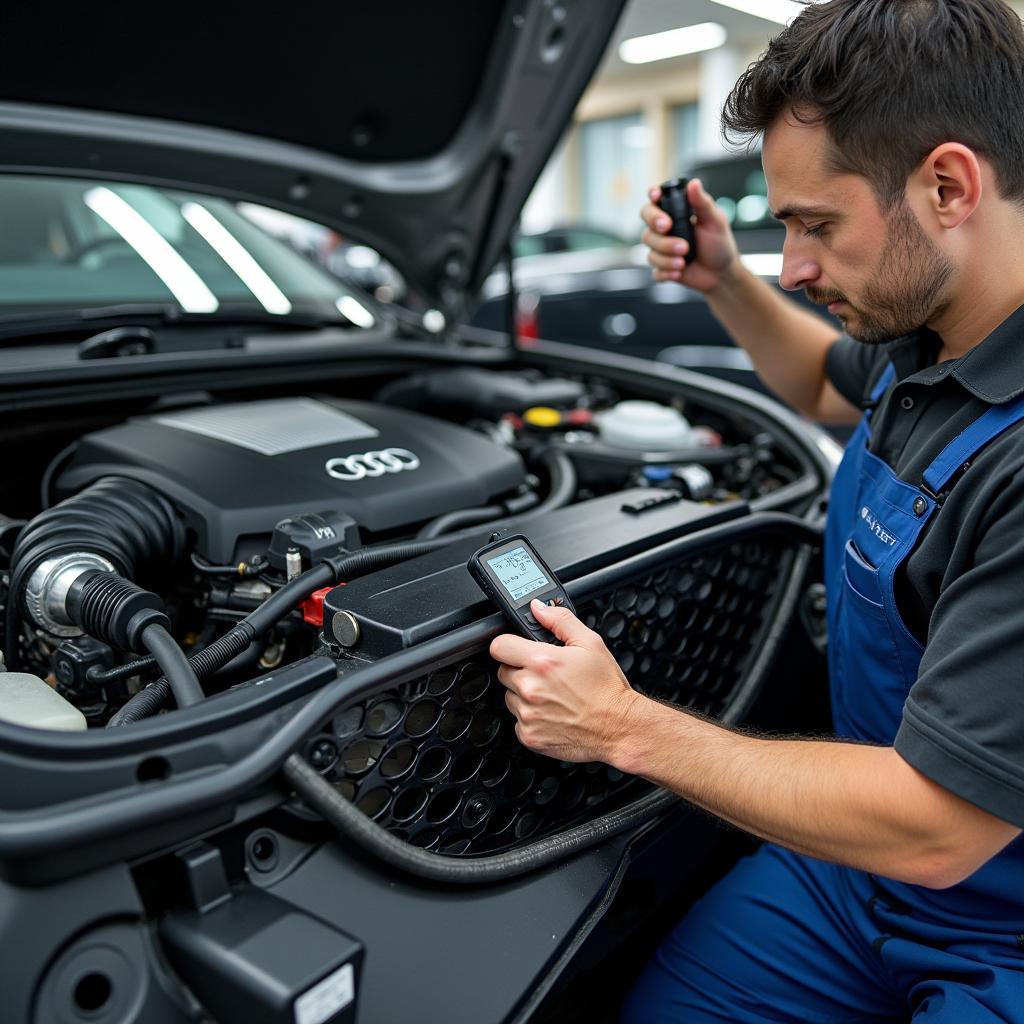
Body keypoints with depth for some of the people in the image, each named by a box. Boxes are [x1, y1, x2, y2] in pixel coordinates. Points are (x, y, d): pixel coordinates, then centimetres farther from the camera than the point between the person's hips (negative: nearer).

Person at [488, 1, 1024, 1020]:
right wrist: (723, 282, 7)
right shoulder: (928, 332, -3)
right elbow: (826, 384, 22)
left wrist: (624, 726, -23)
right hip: (861, 855, 7)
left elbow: (935, 828, -31)